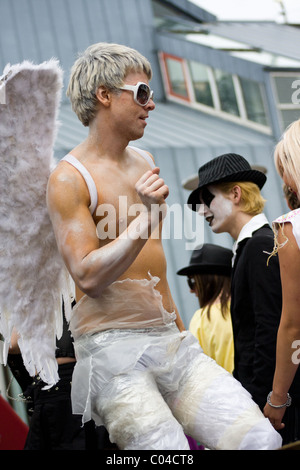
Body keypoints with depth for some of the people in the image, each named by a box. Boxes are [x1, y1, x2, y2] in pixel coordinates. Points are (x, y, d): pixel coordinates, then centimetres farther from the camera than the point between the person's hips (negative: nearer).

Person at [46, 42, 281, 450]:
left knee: (261, 439, -9)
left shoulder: (143, 162, 17)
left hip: (171, 340, 7)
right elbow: (88, 276, -15)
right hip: (112, 346, -6)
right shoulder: (69, 178, -6)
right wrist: (146, 217, -22)